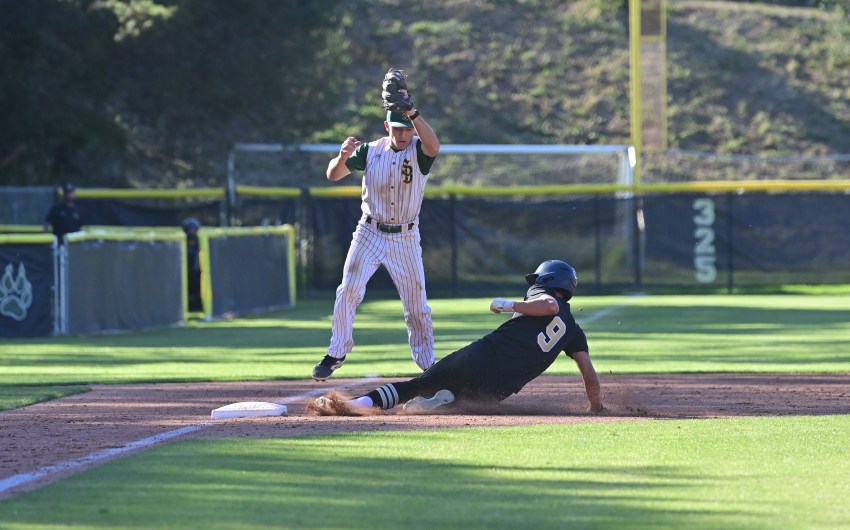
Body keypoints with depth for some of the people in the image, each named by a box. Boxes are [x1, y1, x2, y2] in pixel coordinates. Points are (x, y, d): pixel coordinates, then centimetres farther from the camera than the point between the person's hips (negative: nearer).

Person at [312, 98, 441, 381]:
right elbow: (333, 175, -6)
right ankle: (336, 353, 1)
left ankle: (427, 363, 17)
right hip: (369, 233, 1)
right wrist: (343, 156, -28)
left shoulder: (418, 150, -7)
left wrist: (411, 112, -39)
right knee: (349, 291, -10)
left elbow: (434, 147, -33)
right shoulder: (370, 151, -1)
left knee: (417, 305, 3)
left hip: (406, 239, -1)